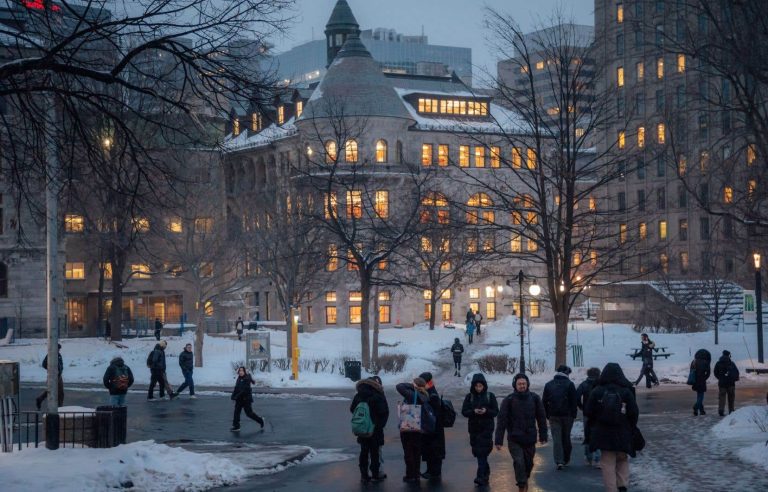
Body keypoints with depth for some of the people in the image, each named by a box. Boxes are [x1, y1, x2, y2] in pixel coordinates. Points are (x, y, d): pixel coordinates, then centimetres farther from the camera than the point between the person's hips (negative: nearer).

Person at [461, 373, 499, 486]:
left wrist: (486, 411, -20)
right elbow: (464, 411, 1)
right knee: (477, 451, 8)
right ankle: (486, 472, 27)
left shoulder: (490, 396, 0)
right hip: (474, 428, 3)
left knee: (482, 451, -12)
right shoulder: (469, 397, 4)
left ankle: (481, 476, -15)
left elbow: (495, 411, -1)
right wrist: (474, 411, -18)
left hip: (487, 427, -3)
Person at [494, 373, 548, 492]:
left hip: (530, 438, 2)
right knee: (519, 462, -14)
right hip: (514, 439, -2)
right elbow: (501, 420, -8)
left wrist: (543, 436, 6)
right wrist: (498, 440, -12)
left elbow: (541, 418, 6)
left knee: (529, 462, 12)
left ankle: (525, 479, 40)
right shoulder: (509, 400, -7)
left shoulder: (534, 398, 0)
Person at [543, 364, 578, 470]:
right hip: (567, 416, -1)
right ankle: (566, 459, 21)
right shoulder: (569, 384, -4)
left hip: (553, 416, 1)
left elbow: (544, 402, 8)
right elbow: (574, 402, -6)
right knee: (566, 438, 12)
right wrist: (573, 415, 1)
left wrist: (547, 415, 12)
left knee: (556, 439, -1)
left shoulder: (548, 385, 7)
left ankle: (559, 461, -12)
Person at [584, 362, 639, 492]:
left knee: (608, 463, 6)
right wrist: (631, 428, 10)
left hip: (603, 433, 0)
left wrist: (595, 425, 15)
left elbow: (588, 412, -3)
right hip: (623, 434, 0)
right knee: (622, 460, 18)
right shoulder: (626, 391, -8)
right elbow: (634, 413, -7)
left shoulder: (597, 392, -6)